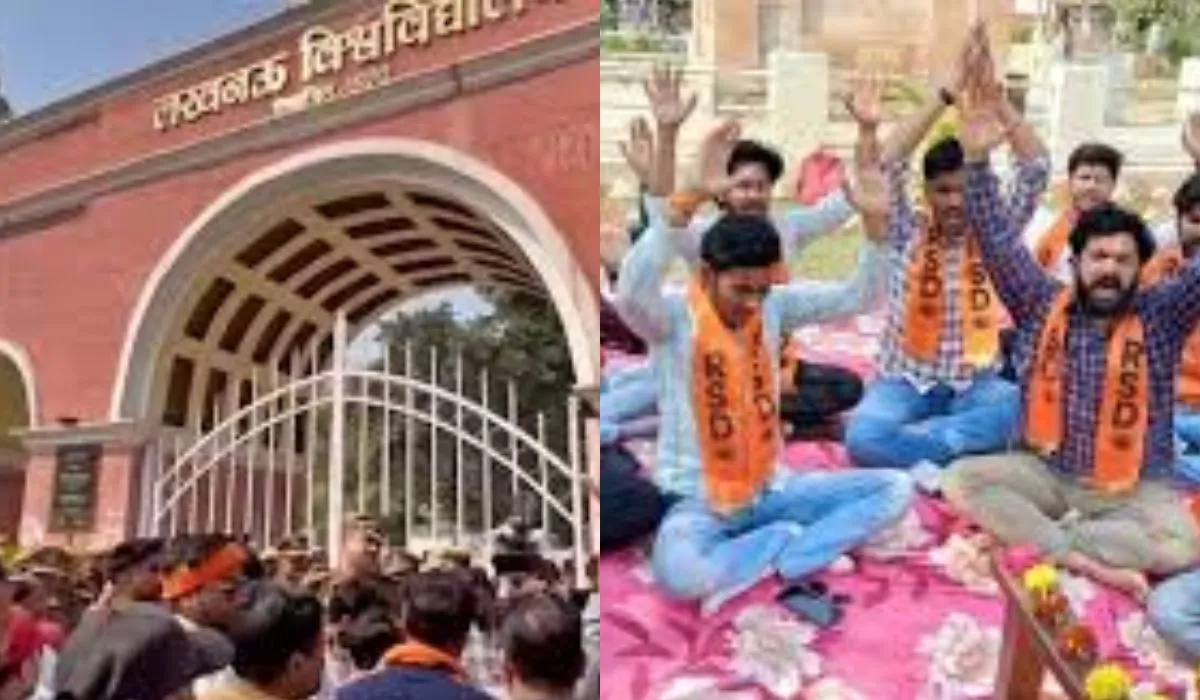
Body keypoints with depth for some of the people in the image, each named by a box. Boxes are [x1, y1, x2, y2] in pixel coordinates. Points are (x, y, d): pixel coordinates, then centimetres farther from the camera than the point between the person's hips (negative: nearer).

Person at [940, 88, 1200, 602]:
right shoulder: (1043, 304, 1)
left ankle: (1035, 536, -17)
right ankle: (1090, 562, -25)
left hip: (1134, 490, -1)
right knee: (962, 480, -23)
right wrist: (978, 159, -18)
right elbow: (998, 242, -6)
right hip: (1046, 475, 1)